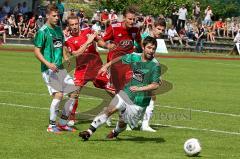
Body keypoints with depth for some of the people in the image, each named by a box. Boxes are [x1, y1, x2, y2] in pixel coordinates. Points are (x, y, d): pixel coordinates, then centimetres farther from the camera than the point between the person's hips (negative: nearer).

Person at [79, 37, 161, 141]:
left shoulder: (155, 65, -16)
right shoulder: (134, 57, -2)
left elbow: (155, 85, -21)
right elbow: (120, 59, 17)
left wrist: (140, 88, -32)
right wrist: (106, 66, 13)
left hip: (140, 100, -3)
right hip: (127, 92, 3)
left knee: (122, 122, 9)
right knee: (110, 110, -12)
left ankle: (115, 132, 43)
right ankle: (89, 132, -9)